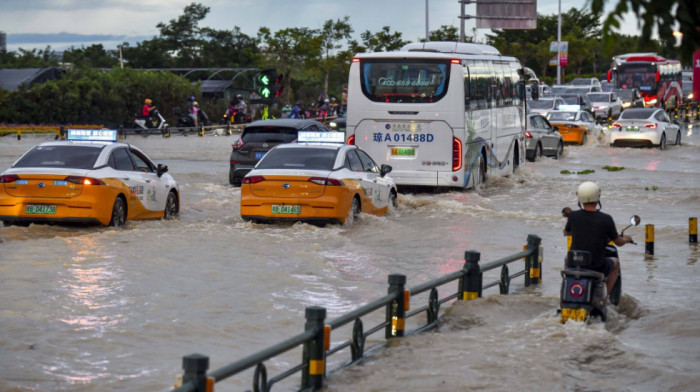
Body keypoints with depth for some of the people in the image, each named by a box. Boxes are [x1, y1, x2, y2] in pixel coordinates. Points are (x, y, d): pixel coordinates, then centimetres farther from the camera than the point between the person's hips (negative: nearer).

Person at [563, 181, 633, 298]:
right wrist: (626, 239, 24)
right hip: (597, 268, -2)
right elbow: (619, 242, 0)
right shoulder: (606, 219, -14)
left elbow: (566, 232, 15)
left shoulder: (573, 216, -8)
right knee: (615, 263, 30)